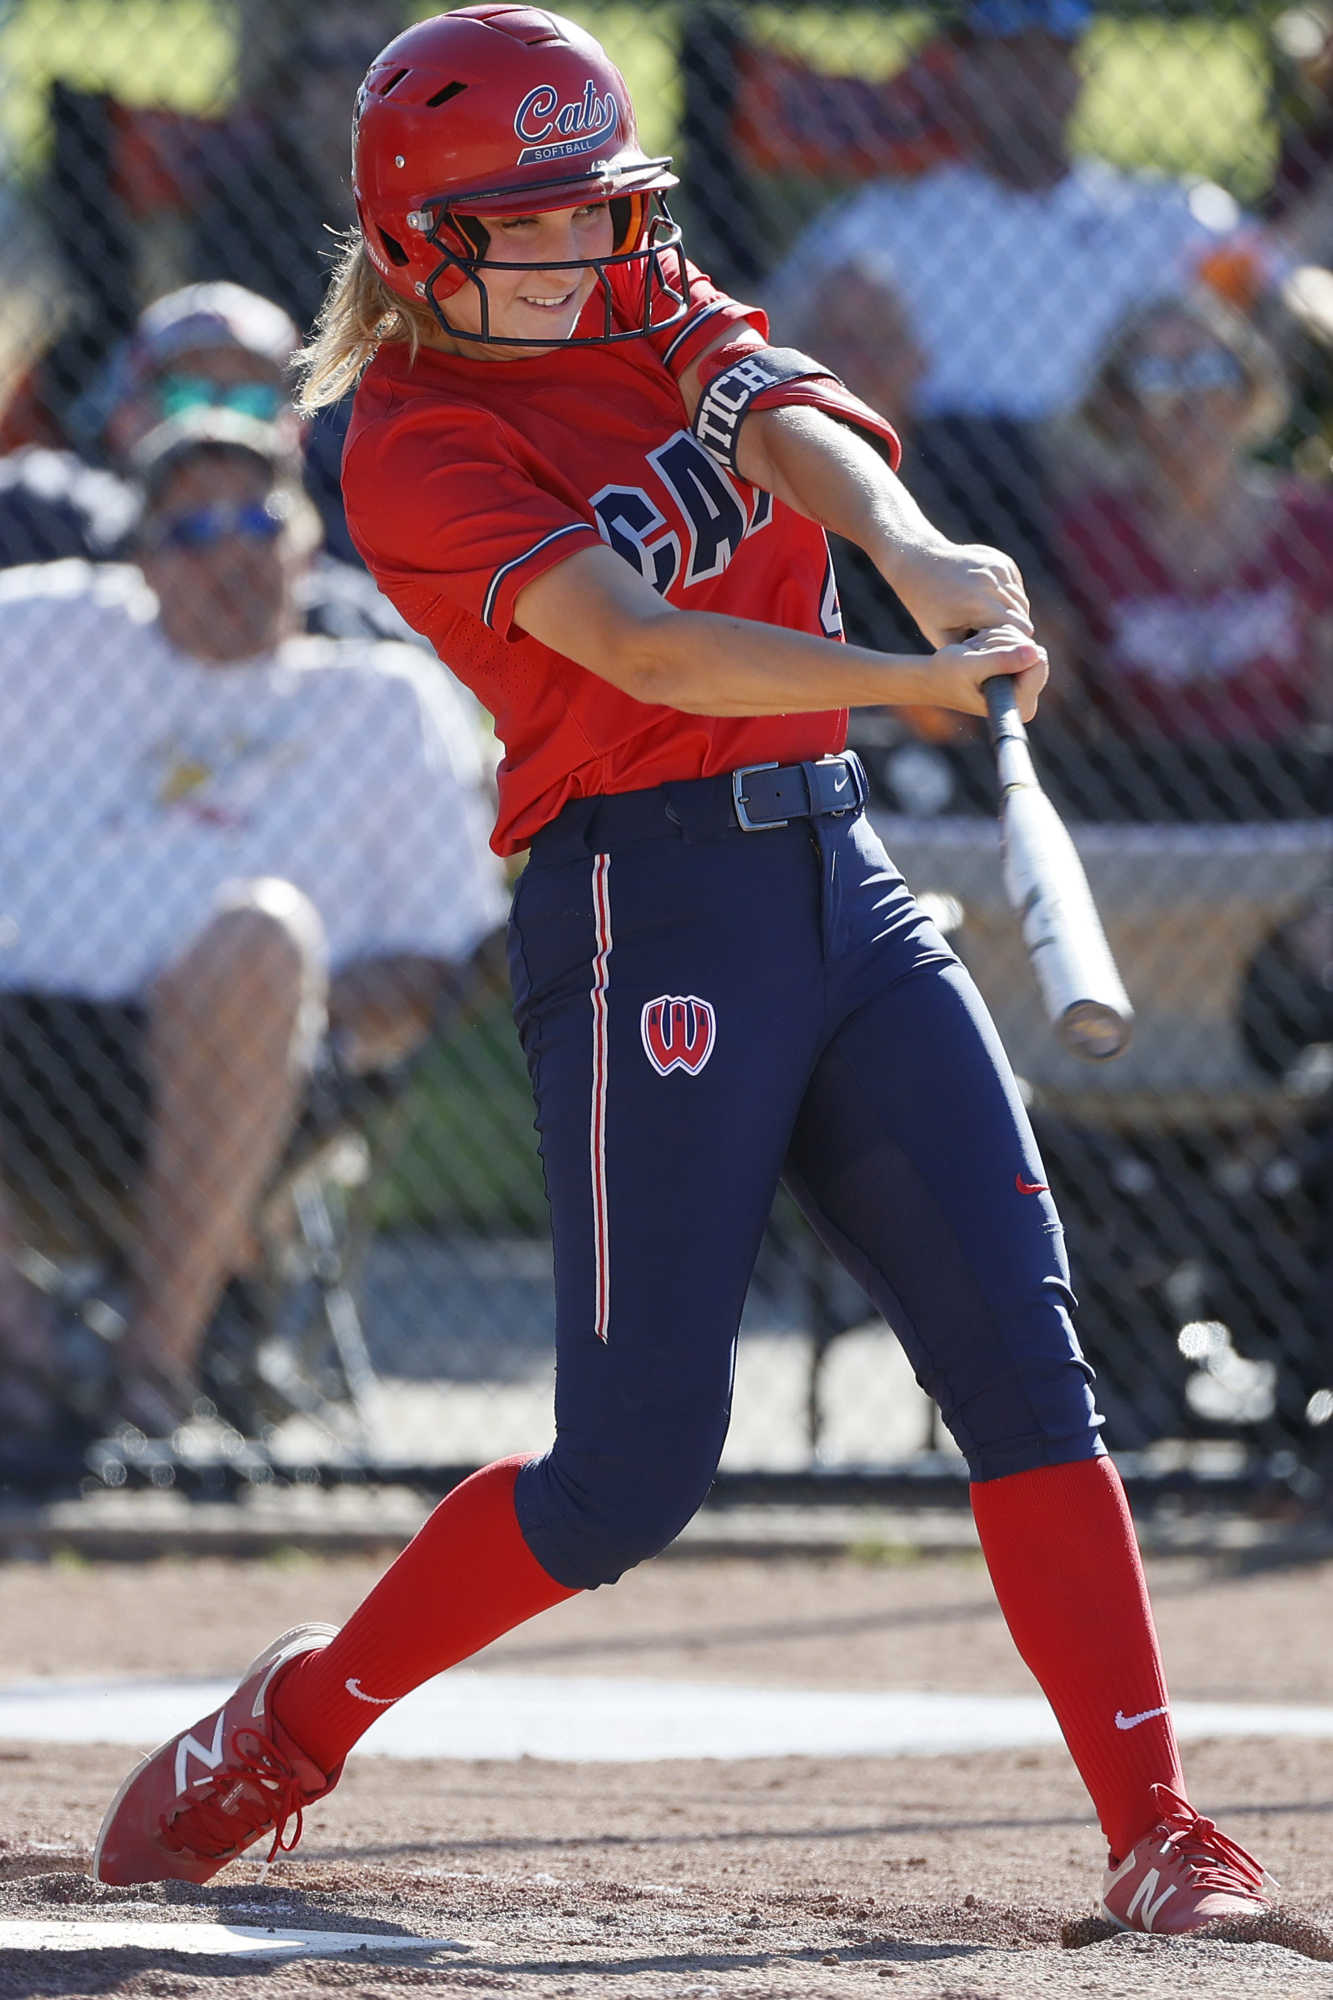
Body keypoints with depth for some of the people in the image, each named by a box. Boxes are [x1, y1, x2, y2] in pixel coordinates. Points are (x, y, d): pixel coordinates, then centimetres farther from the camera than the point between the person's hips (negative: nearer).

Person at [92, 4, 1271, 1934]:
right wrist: (916, 680, -32)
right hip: (648, 902, -6)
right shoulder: (420, 449, -7)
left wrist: (913, 549, -31)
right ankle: (296, 1720, 17)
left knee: (1021, 1349, -7)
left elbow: (800, 423, -9)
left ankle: (1159, 1839, -10)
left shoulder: (668, 319, 13)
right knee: (635, 1466, -6)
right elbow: (639, 647, -21)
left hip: (838, 876, 6)